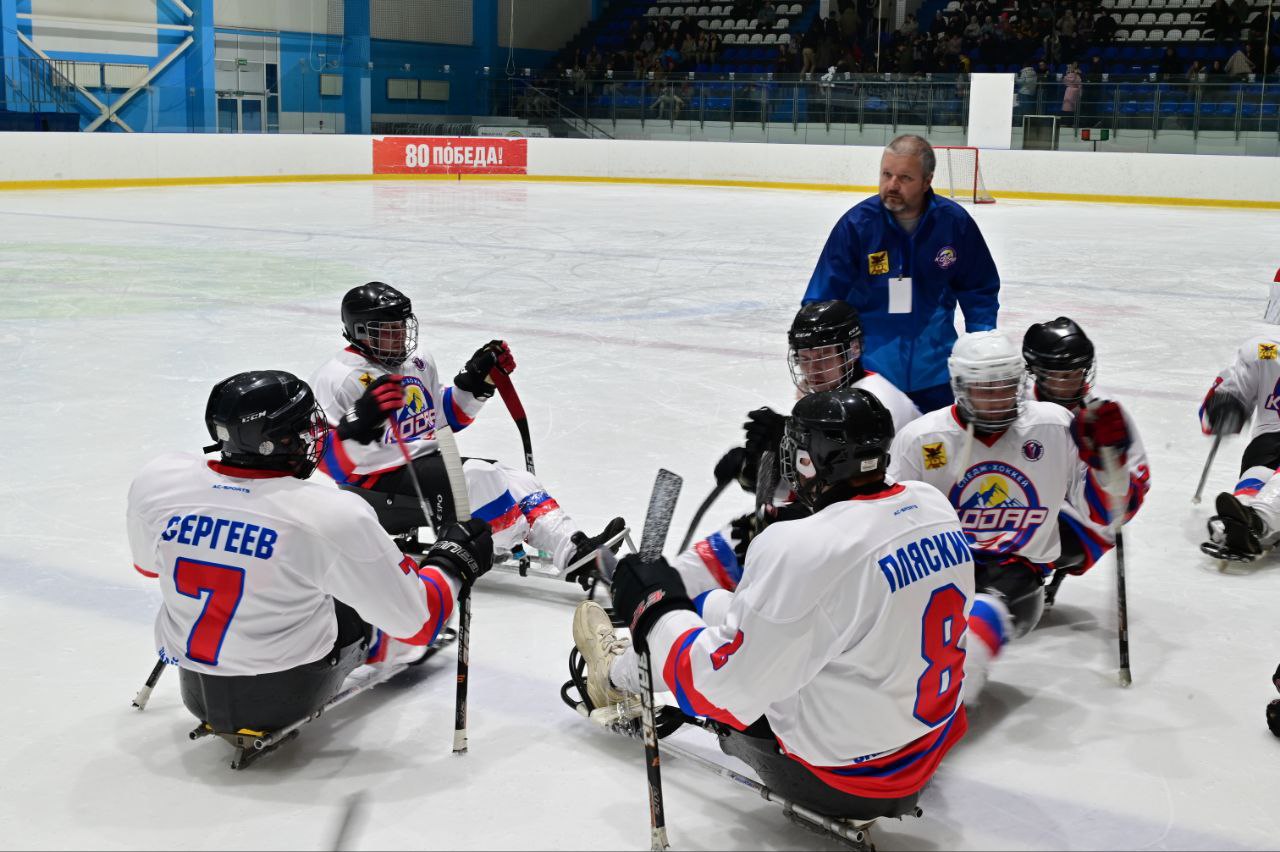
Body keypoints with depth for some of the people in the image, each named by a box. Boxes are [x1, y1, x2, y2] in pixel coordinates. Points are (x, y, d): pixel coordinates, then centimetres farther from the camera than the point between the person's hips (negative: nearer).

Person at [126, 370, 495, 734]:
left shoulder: (154, 480, -15)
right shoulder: (335, 515, -26)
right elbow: (416, 623, -18)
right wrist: (453, 561, 2)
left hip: (195, 691, 4)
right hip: (291, 692, -3)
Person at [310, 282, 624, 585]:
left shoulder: (419, 363, 11)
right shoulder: (337, 378, -13)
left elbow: (446, 417, 19)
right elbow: (325, 457, -19)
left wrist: (476, 381, 4)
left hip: (427, 463, 8)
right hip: (378, 487, -8)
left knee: (515, 479, -8)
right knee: (475, 477, -27)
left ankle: (572, 551, -20)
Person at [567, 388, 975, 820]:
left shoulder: (801, 550, -29)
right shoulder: (938, 508, -5)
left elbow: (723, 688, -22)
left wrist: (655, 604, -6)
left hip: (831, 777, -7)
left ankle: (620, 675, 45)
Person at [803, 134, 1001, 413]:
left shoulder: (955, 222, -7)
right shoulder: (855, 224, -13)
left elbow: (979, 292, 7)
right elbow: (821, 302, -9)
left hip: (936, 372, 2)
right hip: (868, 372, -2)